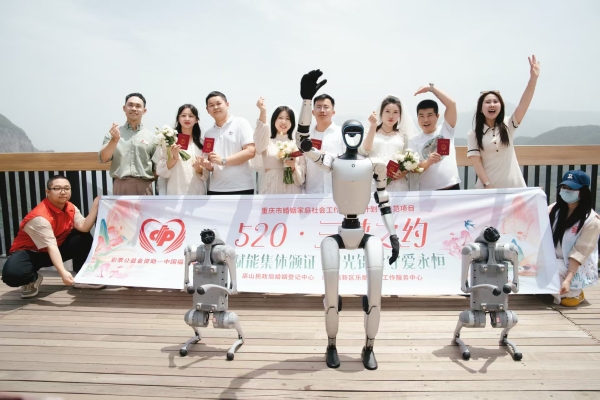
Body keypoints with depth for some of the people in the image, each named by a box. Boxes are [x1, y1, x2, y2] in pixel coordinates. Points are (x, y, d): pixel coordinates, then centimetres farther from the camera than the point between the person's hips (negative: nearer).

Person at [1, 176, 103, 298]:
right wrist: (63, 272, -47)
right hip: (30, 251, -6)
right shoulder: (40, 217, -30)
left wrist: (95, 206, -29)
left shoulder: (70, 208, -7)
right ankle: (33, 279, 1)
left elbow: (84, 228, -21)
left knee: (85, 238, -14)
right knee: (12, 273, -36)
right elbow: (51, 247, -37)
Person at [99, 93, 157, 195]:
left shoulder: (151, 136, 9)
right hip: (120, 186, 0)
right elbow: (103, 158, -1)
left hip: (143, 187, 0)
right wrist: (114, 140, -14)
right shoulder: (113, 133, 10)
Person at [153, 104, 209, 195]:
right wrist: (174, 158, -16)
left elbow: (205, 174, 10)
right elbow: (161, 170, -2)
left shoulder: (201, 143, 9)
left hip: (197, 193, 4)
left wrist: (198, 168, -10)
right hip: (175, 193, -3)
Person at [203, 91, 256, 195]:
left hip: (241, 188, -4)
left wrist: (223, 161, -15)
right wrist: (208, 165, -7)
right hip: (215, 189, 5)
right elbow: (211, 165, 17)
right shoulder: (208, 134, 14)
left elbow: (250, 151, -11)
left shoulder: (241, 123, 0)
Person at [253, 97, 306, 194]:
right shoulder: (267, 141, 5)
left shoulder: (297, 143, 10)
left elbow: (303, 168, 10)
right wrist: (263, 112, -28)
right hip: (270, 189, -1)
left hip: (291, 190, 2)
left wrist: (294, 166, -13)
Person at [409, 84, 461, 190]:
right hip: (427, 191, 0)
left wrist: (431, 87, -9)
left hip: (452, 187, 0)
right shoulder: (414, 141, 2)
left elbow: (451, 103, -8)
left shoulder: (446, 130, 3)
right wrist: (428, 162, -25)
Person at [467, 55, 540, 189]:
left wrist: (533, 77, -22)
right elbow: (476, 162, -8)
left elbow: (524, 103, -9)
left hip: (513, 186, 2)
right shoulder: (473, 134, 0)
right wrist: (488, 185, -18)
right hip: (487, 187, -2)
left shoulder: (508, 125, 5)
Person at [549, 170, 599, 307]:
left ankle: (573, 292, -1)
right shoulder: (554, 209, 2)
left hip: (577, 269, -5)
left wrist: (567, 280, -29)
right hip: (553, 261, 5)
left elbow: (579, 253, -20)